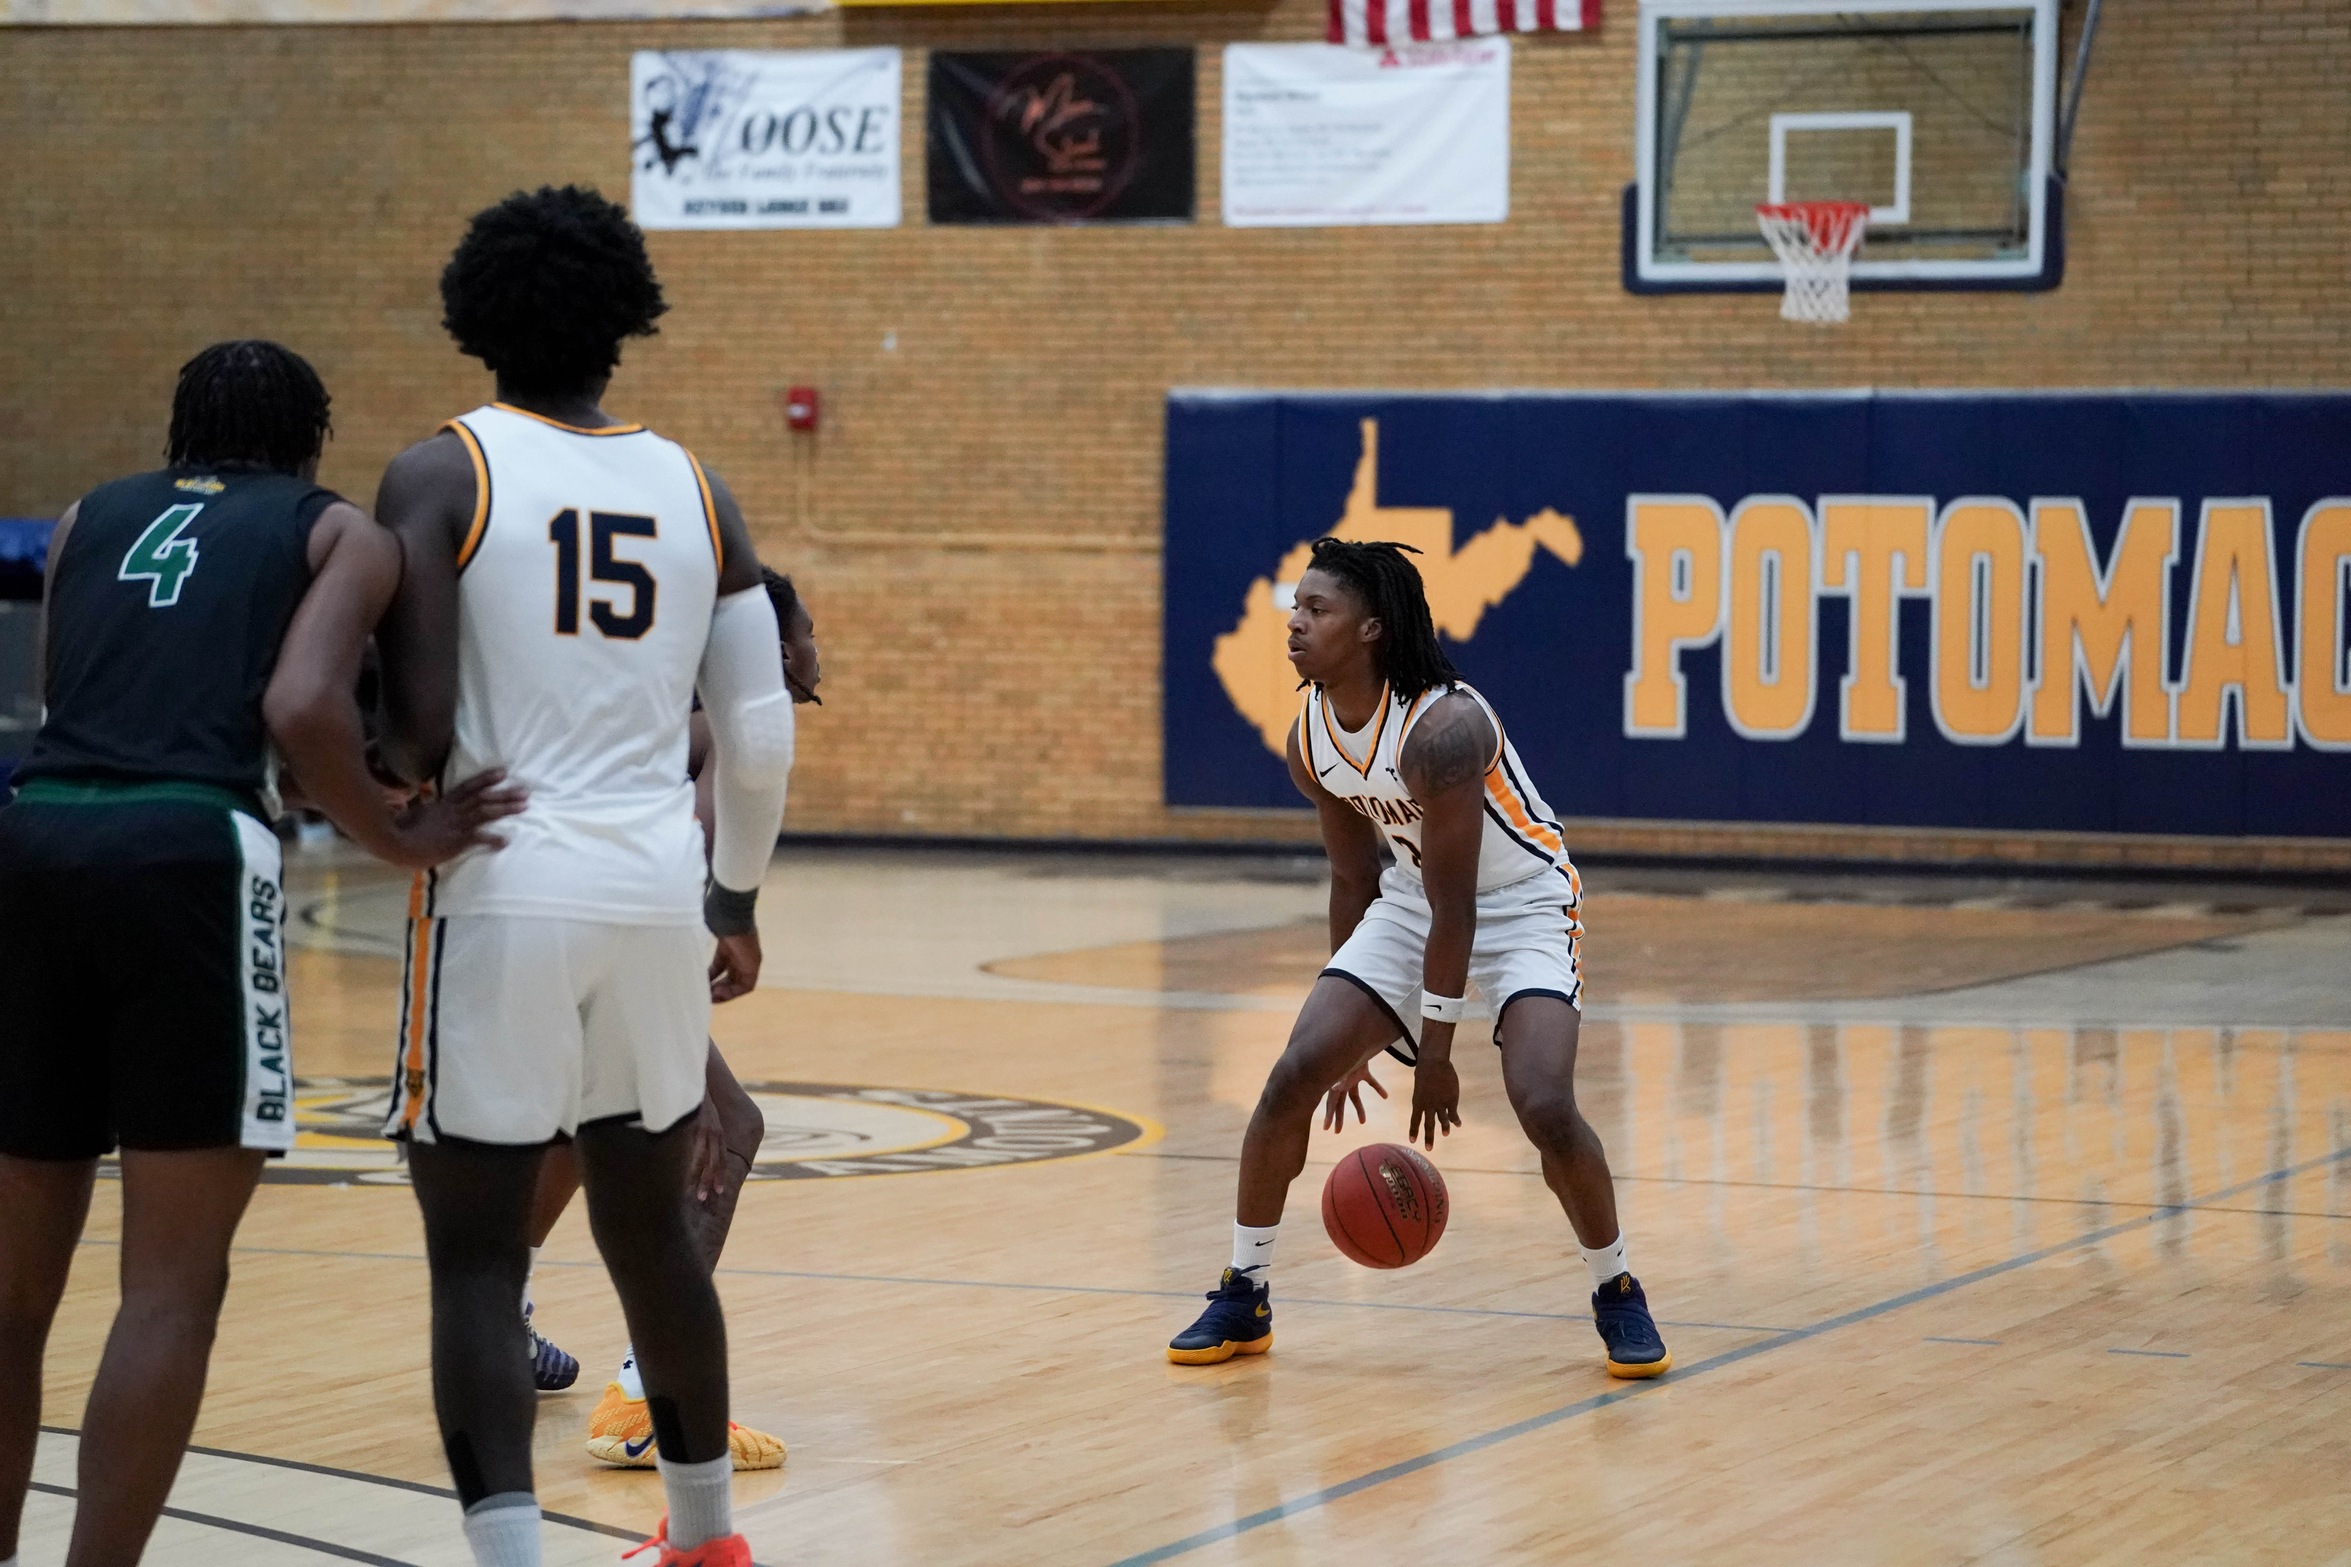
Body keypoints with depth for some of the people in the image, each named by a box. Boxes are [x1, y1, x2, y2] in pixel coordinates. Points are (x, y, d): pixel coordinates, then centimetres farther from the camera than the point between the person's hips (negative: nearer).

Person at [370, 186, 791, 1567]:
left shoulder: (441, 477, -4)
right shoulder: (693, 488, 8)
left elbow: (418, 726, -13)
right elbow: (761, 736, 7)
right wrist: (737, 898, 21)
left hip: (503, 890, -4)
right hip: (658, 886, 4)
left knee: (477, 1260, 0)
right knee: (651, 1232, 21)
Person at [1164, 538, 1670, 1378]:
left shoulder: (1442, 726, -30)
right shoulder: (1310, 741, -7)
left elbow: (1454, 906, -26)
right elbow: (1354, 877, 7)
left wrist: (1434, 1049, -22)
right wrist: (1354, 1037, 10)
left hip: (1523, 904, -7)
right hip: (1414, 898, 7)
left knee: (1544, 1104, -24)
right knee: (1295, 1073, -7)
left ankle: (1617, 1296, 0)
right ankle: (1243, 1297, 7)